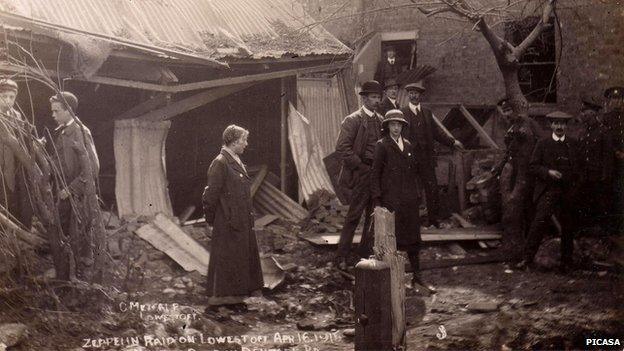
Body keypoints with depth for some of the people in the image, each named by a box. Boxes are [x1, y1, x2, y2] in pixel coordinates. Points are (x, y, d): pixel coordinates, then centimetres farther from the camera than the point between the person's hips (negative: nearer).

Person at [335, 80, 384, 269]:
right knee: (354, 216, -5)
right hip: (362, 175, -6)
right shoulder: (353, 120, -7)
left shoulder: (380, 120, 13)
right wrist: (361, 167, -14)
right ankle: (341, 257, 3)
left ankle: (366, 252, 20)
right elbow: (342, 147, -13)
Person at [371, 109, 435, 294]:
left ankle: (417, 277, 17)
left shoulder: (408, 145, 13)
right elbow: (375, 173, -6)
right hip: (391, 199, -6)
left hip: (409, 199, 6)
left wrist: (417, 194, 13)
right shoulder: (382, 145, -4)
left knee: (413, 237, 9)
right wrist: (376, 200, -11)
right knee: (392, 238, -3)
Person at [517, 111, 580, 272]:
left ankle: (566, 261, 19)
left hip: (567, 192, 3)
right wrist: (548, 172, -14)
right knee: (540, 222, -15)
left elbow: (577, 168, 17)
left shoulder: (573, 144, 11)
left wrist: (574, 187, 8)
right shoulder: (542, 144, 5)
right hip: (547, 191, -3)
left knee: (567, 227, 7)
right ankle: (528, 257, -12)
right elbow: (533, 166, 2)